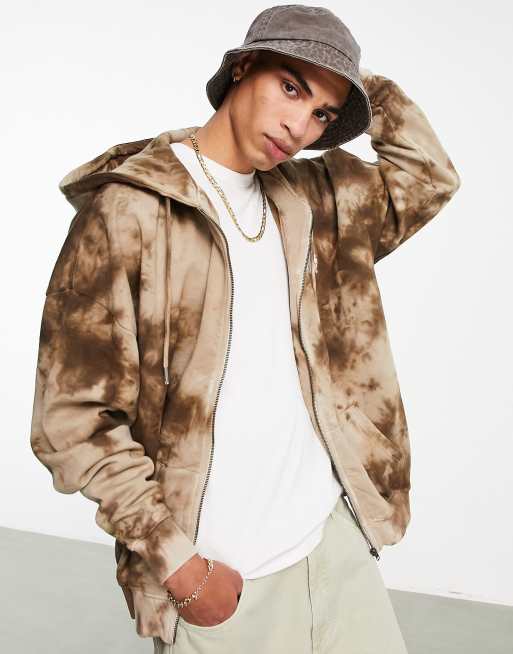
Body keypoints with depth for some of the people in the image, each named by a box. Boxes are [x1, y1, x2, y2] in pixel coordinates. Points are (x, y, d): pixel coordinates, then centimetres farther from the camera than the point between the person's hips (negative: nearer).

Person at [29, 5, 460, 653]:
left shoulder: (310, 198, 7)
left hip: (336, 536, 6)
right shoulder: (125, 211, -12)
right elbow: (72, 417, -13)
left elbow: (430, 176, 18)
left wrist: (364, 86, 6)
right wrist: (179, 565, -14)